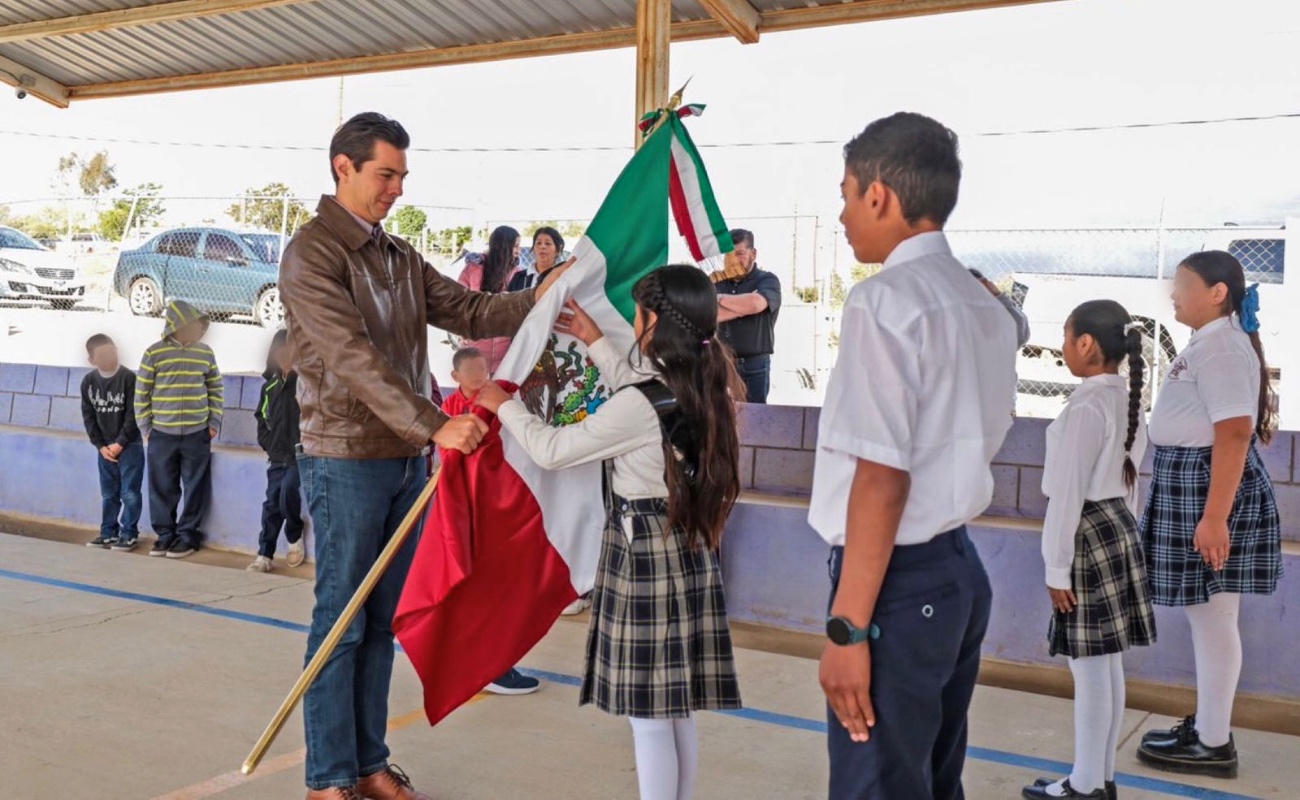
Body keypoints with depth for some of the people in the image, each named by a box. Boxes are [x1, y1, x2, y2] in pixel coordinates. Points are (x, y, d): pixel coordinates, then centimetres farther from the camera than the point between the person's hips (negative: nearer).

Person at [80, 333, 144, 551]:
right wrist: (100, 445, -2)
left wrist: (120, 443, -13)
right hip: (105, 447, 5)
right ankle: (108, 532, 21)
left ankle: (128, 534, 5)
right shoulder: (88, 381, 0)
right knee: (109, 493, 12)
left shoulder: (128, 378, -13)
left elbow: (133, 415, -13)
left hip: (129, 444, -5)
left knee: (129, 492, -2)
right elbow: (88, 416, 5)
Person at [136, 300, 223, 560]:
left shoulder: (205, 353, 4)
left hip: (197, 434, 1)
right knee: (162, 488, 6)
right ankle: (165, 534, 20)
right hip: (161, 435, -1)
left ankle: (188, 535, 15)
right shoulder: (154, 353, -4)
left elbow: (216, 389, 11)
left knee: (195, 488, 4)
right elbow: (141, 393, 1)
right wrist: (145, 427, 0)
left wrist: (214, 422, 5)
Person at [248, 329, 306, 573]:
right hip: (277, 457, 6)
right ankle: (265, 555, 8)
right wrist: (268, 445, 7)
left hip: (301, 455, -5)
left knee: (288, 491, -22)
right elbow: (262, 419, 20)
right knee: (272, 502, 3)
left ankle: (295, 537, 3)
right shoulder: (270, 386, 12)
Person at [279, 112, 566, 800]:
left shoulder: (400, 257, 14)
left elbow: (469, 313, 8)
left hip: (406, 458, 7)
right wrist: (435, 425, -29)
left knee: (383, 621, 12)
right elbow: (355, 358, -22)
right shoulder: (312, 253, -11)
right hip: (346, 460, -7)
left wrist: (541, 296, -8)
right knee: (342, 620, 1)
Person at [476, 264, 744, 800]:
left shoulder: (642, 404, -21)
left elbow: (551, 450, -12)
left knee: (648, 715, 1)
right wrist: (595, 343, 32)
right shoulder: (704, 387, 4)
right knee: (676, 712, 16)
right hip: (688, 550, 8)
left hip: (645, 554, -8)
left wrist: (504, 406, 5)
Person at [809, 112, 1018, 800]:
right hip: (960, 570, 9)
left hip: (899, 582, -9)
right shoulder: (985, 305, 11)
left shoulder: (884, 300, -15)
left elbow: (882, 476, -21)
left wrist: (847, 627, -19)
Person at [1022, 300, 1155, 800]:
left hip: (1088, 536, -10)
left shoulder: (1086, 407, -19)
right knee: (1107, 664, 14)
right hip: (1118, 531, 10)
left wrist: (1057, 567, -15)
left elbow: (1069, 492, -18)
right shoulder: (1128, 401, 9)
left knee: (1089, 666, -1)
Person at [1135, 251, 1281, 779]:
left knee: (1212, 616, -2)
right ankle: (1206, 726, 26)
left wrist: (1214, 517, -28)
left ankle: (1214, 745, 7)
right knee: (1206, 615, 16)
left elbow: (1234, 433, -24)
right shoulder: (1208, 343, 15)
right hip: (1191, 485, 10)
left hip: (1210, 487, -10)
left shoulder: (1221, 346, -17)